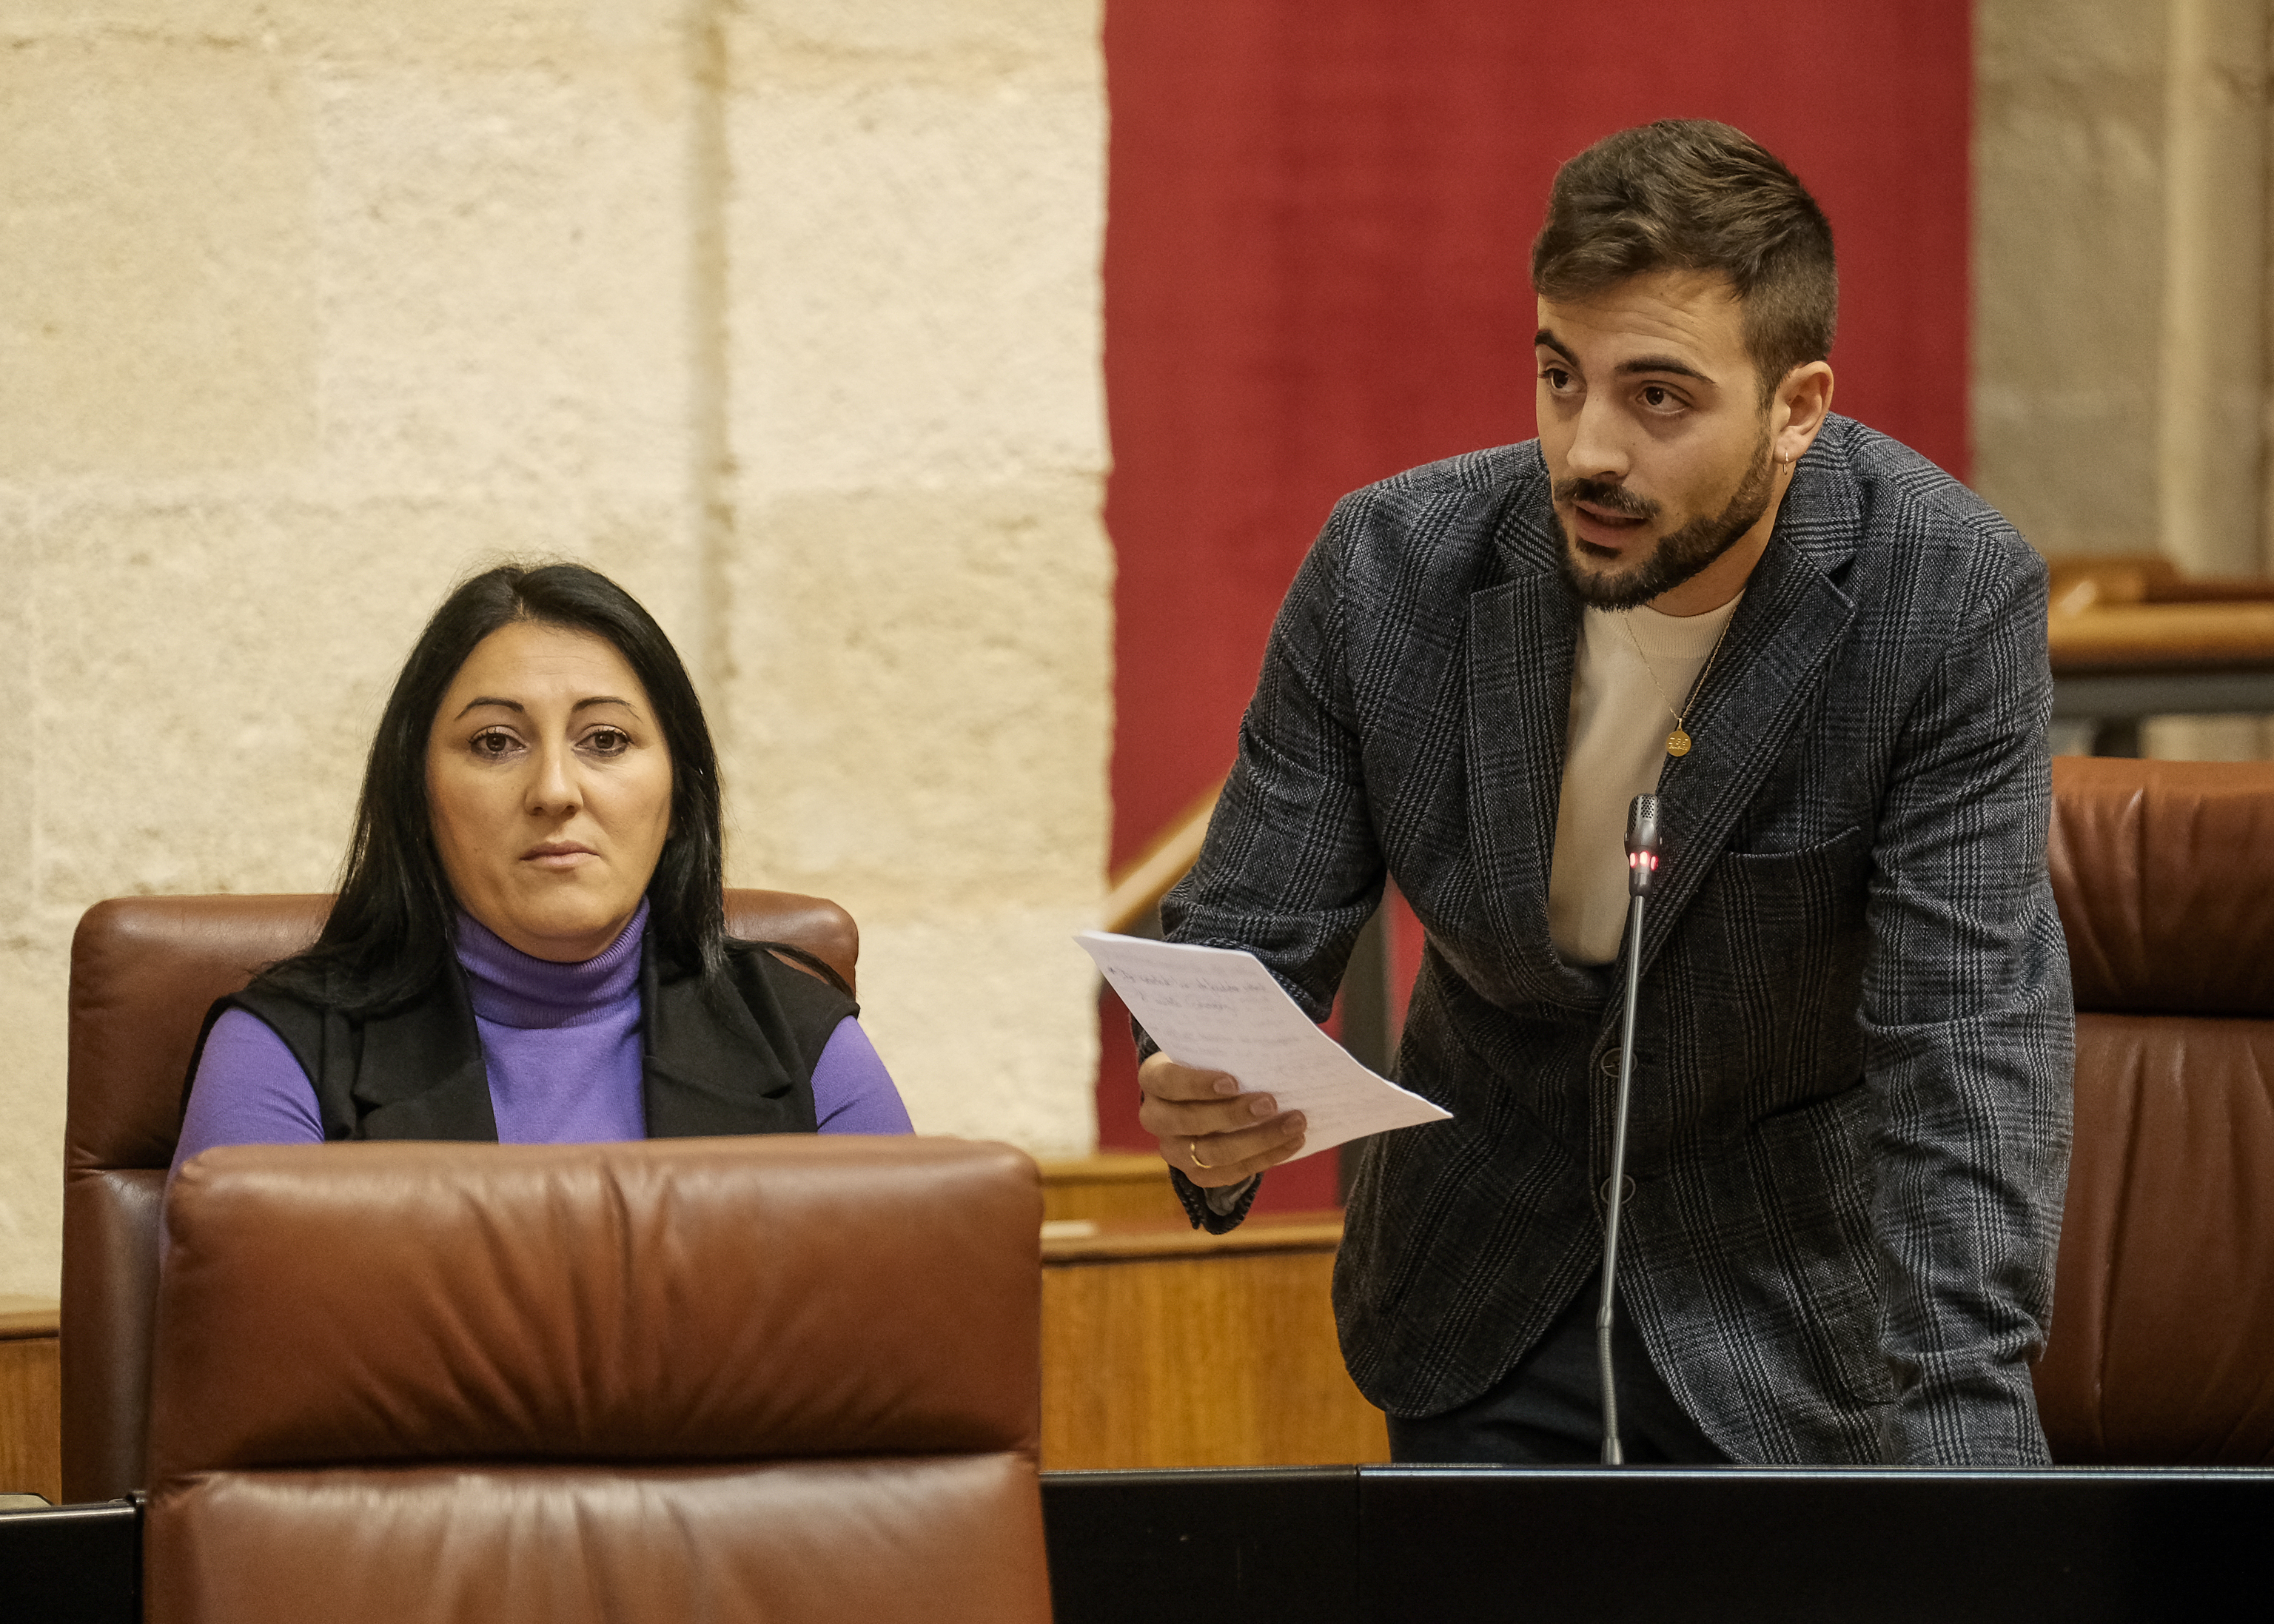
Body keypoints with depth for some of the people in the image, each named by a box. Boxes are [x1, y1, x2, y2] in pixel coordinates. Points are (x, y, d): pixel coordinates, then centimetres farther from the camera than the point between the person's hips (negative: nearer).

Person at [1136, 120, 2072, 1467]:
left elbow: (1966, 1053, -27)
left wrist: (1957, 1451, -39)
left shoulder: (1954, 601, -23)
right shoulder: (1392, 566, -16)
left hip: (1788, 1329, -2)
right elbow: (1242, 945, -9)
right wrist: (1206, 1118, -34)